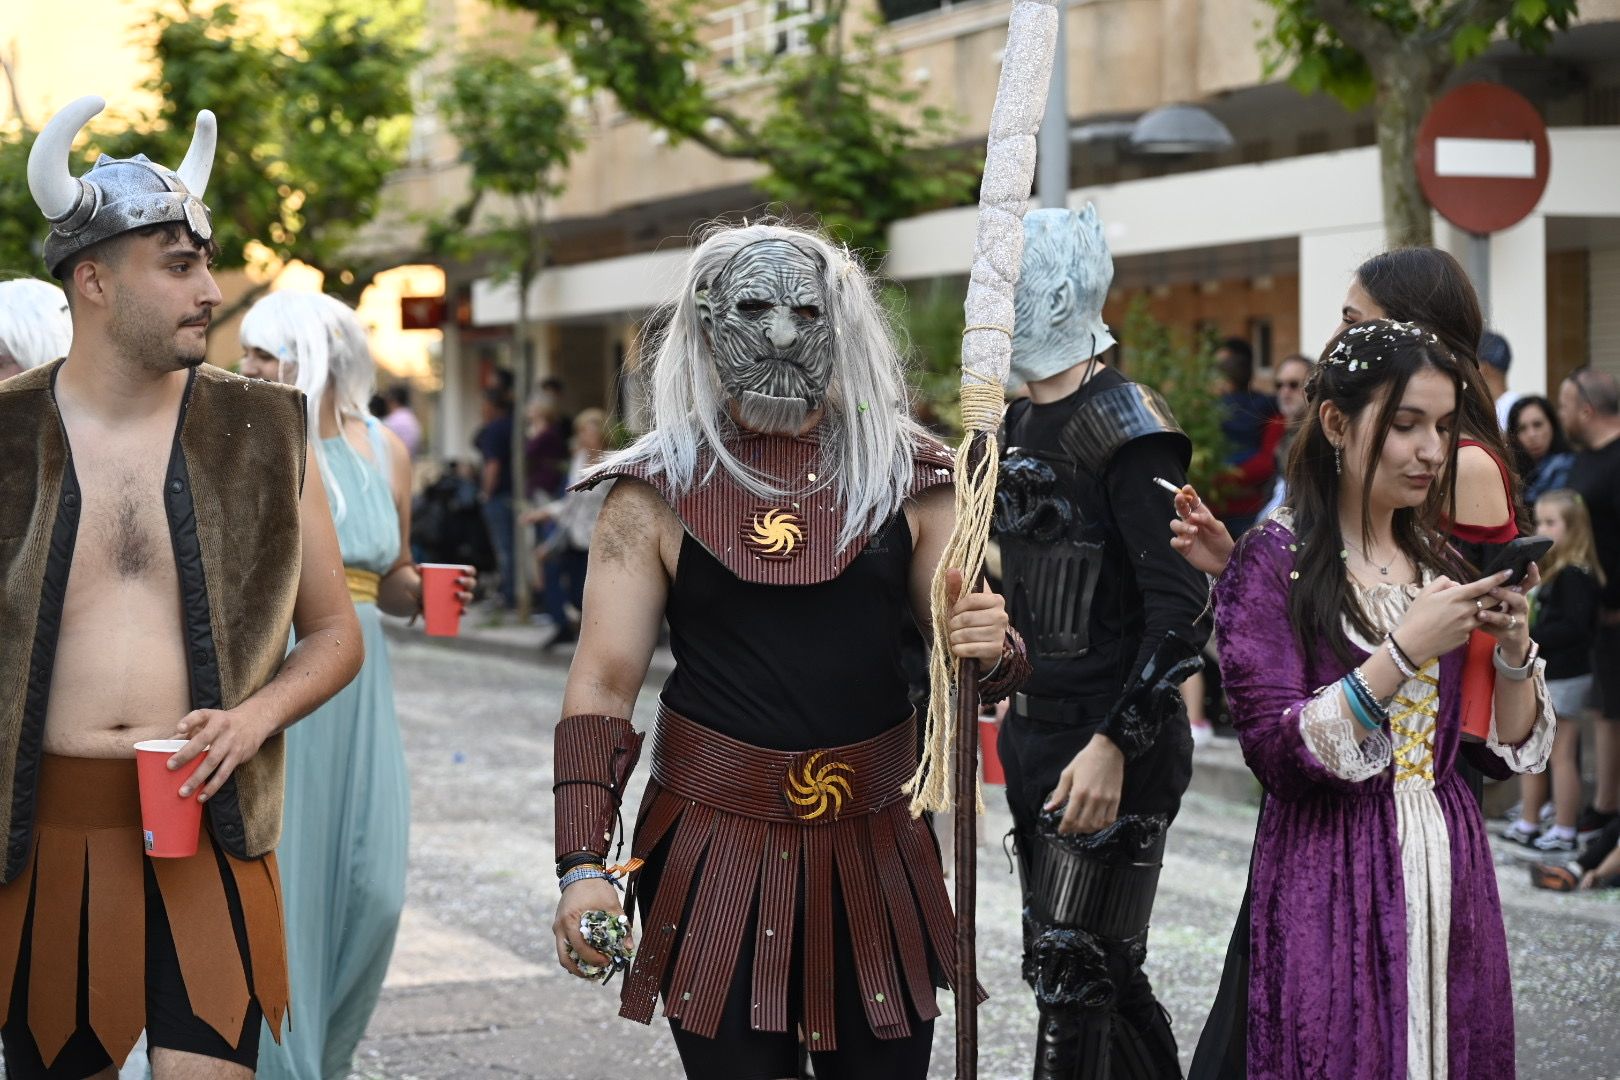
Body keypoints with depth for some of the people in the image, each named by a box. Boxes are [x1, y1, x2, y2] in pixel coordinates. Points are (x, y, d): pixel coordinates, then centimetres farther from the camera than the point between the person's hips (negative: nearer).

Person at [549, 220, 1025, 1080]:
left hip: (876, 849, 2)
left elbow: (972, 656, 8)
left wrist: (992, 651, -17)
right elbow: (602, 688, -3)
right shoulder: (656, 496, -1)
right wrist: (582, 866, -13)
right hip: (716, 855, -2)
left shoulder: (906, 480, 4)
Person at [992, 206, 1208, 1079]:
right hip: (1035, 736, 9)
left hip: (1112, 753, -9)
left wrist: (1115, 745, -26)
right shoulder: (1016, 427, 13)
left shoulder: (1122, 426, -13)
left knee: (1072, 981, -6)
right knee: (1106, 973, 15)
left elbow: (1178, 606, -20)